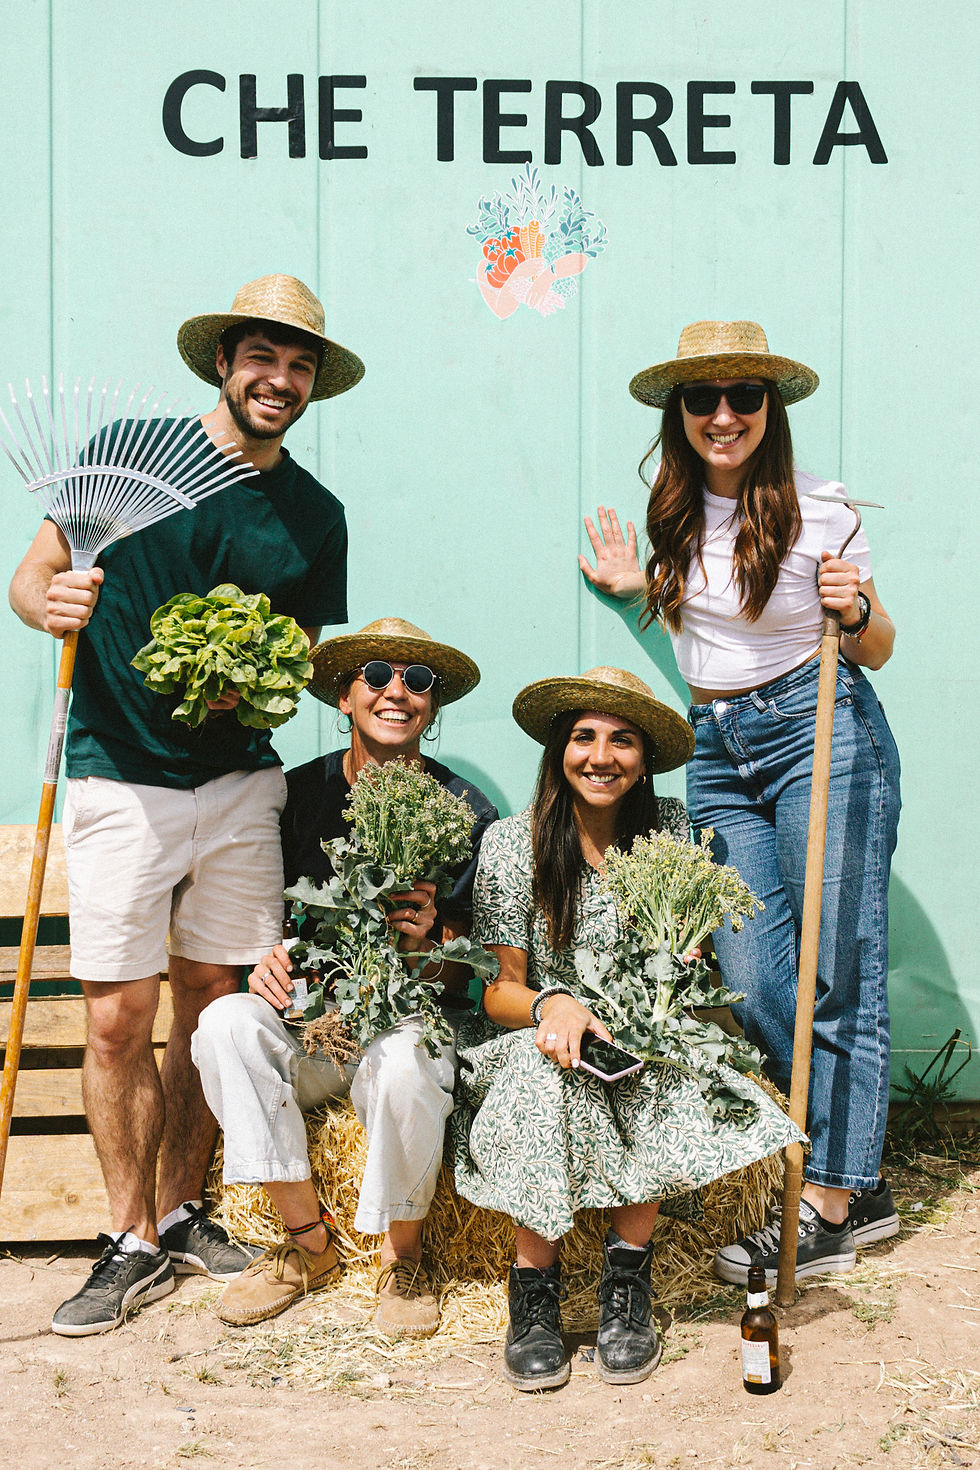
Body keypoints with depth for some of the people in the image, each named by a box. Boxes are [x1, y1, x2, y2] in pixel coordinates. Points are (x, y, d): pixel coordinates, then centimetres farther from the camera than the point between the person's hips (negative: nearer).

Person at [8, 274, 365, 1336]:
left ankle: (182, 1213, 25)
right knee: (117, 1018, -3)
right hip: (120, 779, -3)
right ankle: (134, 1242, 12)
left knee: (211, 1005, 9)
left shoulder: (315, 517, 8)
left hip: (239, 782, 3)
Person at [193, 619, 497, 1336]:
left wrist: (423, 944, -26)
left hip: (411, 1017, -2)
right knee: (226, 1021, -28)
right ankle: (308, 1242, -12)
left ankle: (403, 1258, -7)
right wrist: (265, 961, -15)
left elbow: (458, 975, -3)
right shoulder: (300, 792, 0)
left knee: (403, 1067, -36)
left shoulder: (467, 812, -5)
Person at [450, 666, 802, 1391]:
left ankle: (628, 1275, -12)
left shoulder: (669, 828, 0)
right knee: (544, 1066, -35)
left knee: (663, 1084, -32)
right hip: (530, 1045, -1)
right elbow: (499, 987, -7)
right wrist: (551, 1004, -29)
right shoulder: (512, 843, -7)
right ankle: (535, 1284, -19)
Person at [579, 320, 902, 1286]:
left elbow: (879, 648, 1)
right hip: (717, 749, 5)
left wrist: (853, 611, -18)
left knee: (836, 970, -3)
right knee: (753, 981, -1)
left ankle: (828, 1203, 7)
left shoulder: (816, 511, -7)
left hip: (820, 731, -5)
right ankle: (859, 1184, 15)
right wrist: (640, 590, 16)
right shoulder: (676, 513, 9)